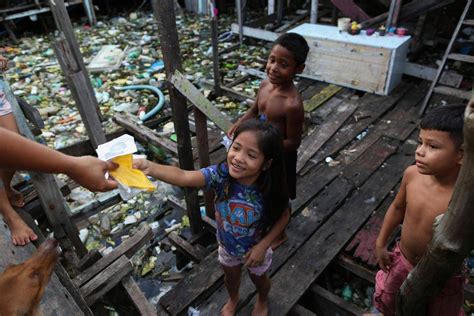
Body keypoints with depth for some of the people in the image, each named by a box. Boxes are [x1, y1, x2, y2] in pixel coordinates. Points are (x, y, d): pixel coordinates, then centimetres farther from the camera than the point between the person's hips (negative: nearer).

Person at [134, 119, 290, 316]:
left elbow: (284, 216, -15)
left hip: (255, 248, -1)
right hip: (227, 246, 2)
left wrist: (263, 245, -21)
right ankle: (233, 300, 68)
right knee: (230, 277, 32)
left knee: (259, 279, 30)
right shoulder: (221, 175, -35)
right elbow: (183, 177, -51)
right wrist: (150, 168, -68)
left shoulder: (271, 191, -35)